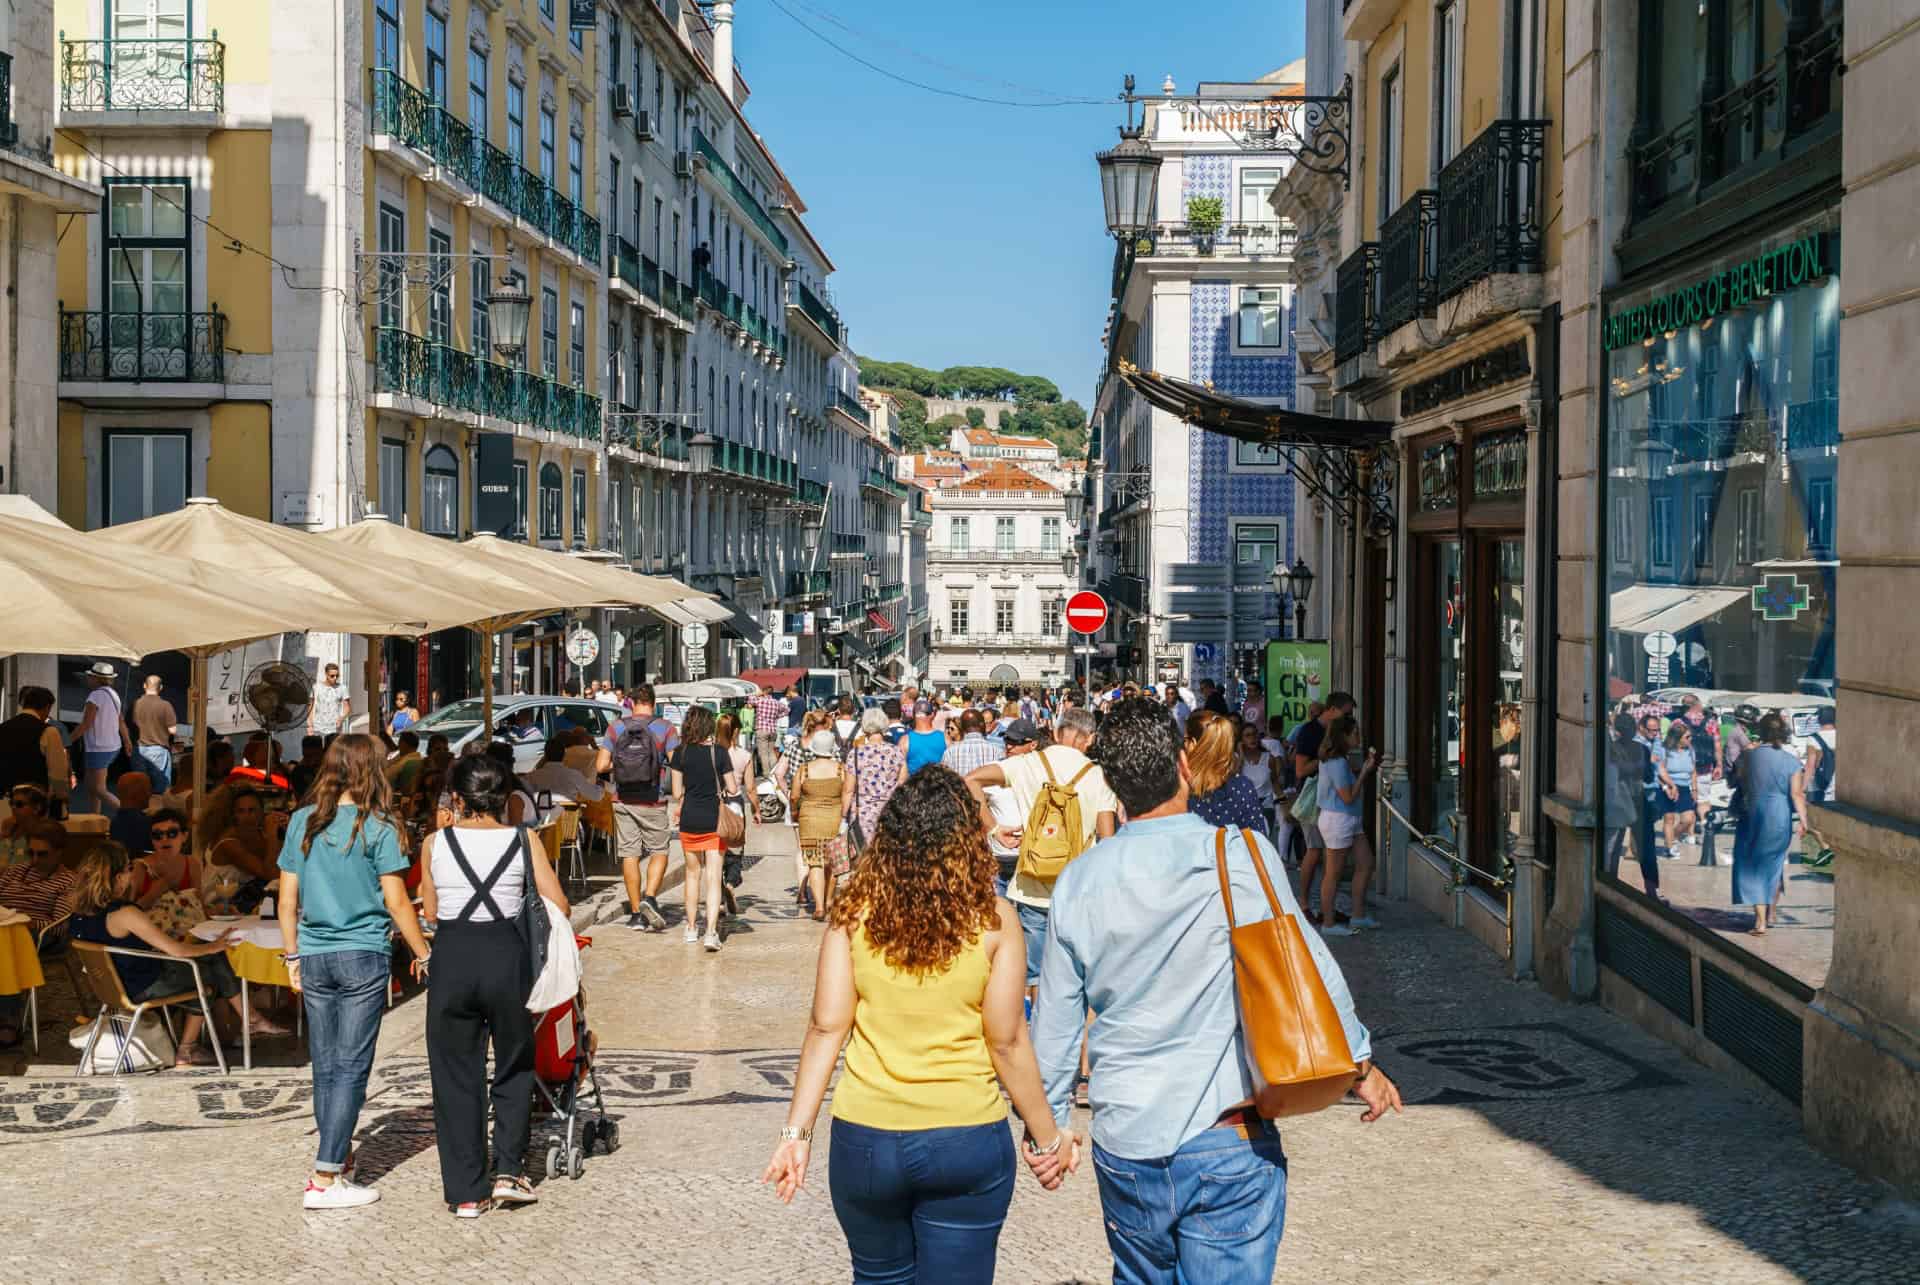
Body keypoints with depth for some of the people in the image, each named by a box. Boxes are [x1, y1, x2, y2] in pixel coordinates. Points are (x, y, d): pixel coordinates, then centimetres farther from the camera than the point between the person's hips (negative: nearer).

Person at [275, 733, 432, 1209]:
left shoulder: (302, 823, 5)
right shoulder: (377, 829, -9)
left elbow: (287, 900, 8)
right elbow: (396, 903, -8)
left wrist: (293, 956, 18)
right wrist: (423, 955, 3)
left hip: (313, 957, 5)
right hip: (363, 957, -5)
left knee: (325, 1068, 13)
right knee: (351, 1067, -1)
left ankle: (340, 1161, 26)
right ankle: (324, 1179, -4)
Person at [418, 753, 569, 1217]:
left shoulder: (436, 843, 1)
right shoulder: (524, 840, -1)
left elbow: (430, 911, 9)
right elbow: (560, 908, -2)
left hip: (452, 957, 0)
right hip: (507, 955, 0)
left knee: (456, 1075, 10)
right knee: (514, 1068, 19)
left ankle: (466, 1191, 12)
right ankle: (507, 1171, 12)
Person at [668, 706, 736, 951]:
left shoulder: (680, 753, -4)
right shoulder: (718, 752, -7)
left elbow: (677, 793, -1)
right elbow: (732, 788, -6)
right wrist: (728, 784, 16)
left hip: (689, 820, 2)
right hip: (715, 820, -2)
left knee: (693, 874, 18)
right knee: (713, 878, -2)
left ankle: (692, 928, 27)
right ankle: (711, 932, -14)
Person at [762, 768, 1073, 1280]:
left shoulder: (854, 913, -6)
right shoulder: (993, 920, -9)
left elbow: (827, 1028, -6)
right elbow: (1007, 1043, -7)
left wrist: (798, 1131, 0)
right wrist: (1046, 1137, 4)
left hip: (865, 1140, 2)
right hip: (967, 1142, -2)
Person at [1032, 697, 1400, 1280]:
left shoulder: (1078, 881, -1)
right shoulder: (1242, 855, -12)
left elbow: (1054, 1020, 6)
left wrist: (1049, 1121, 20)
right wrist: (1361, 1062, 6)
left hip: (1124, 1148, 4)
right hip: (1229, 1145, -3)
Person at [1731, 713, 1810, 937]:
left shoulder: (1749, 756, -4)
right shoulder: (1792, 761, -7)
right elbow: (1796, 794, -11)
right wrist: (1803, 818, -9)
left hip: (1753, 815, -1)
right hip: (1781, 817, 1)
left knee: (1753, 867, 6)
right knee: (1775, 862, 23)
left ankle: (1760, 920, -2)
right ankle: (1772, 909, 37)